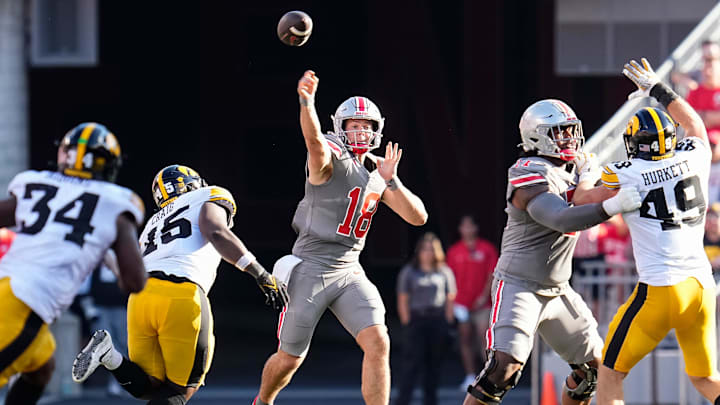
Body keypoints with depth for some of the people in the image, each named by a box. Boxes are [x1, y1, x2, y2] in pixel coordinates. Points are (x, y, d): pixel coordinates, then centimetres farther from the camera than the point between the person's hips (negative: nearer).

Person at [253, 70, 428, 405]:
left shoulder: (377, 173, 9)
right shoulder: (329, 159, -12)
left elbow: (418, 217, 6)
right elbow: (314, 140, -37)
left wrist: (391, 180, -10)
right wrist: (306, 102, -58)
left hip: (349, 272, 5)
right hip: (310, 269, -5)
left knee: (378, 345, -14)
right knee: (289, 359, 7)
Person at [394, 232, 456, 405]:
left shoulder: (445, 272, 10)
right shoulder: (408, 272, 6)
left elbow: (450, 299, 11)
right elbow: (402, 300, 3)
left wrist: (447, 323, 3)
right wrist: (407, 323, -5)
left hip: (439, 321, 2)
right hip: (417, 319, -2)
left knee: (434, 364, 5)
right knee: (412, 363, -10)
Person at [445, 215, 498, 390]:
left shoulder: (487, 249, 3)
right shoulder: (454, 251, 9)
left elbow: (493, 274, 0)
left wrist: (485, 295, -9)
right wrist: (451, 299, 1)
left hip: (481, 303, -3)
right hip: (461, 304, 3)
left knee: (485, 339, -10)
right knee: (465, 340, 3)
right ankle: (470, 377, 7)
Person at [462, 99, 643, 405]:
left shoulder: (563, 175, 12)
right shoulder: (531, 177, -18)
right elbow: (562, 219, -31)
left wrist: (586, 179, 1)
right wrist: (611, 206, -39)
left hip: (556, 290, 9)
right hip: (519, 286, -9)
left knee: (595, 363, 12)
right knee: (506, 364, -23)